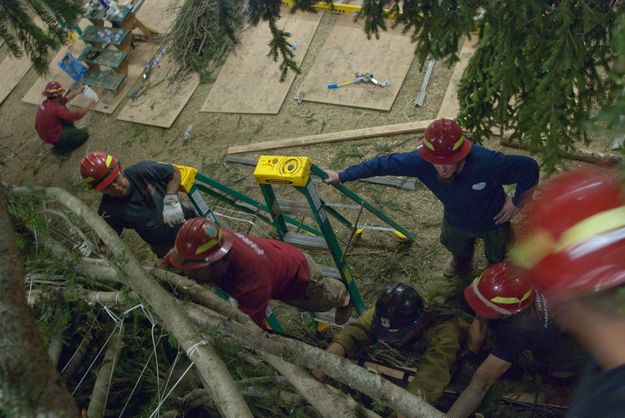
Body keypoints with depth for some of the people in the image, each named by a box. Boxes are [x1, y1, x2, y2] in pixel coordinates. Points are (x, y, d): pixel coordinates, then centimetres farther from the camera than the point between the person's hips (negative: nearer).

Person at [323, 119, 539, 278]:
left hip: (493, 222, -2)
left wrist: (517, 203, -23)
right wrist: (341, 176, -18)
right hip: (456, 220, 2)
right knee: (456, 246, 36)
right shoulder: (421, 161, -38)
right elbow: (382, 164, -25)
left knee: (497, 258, 29)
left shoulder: (487, 163, -47)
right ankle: (462, 262, 73)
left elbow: (529, 167, -33)